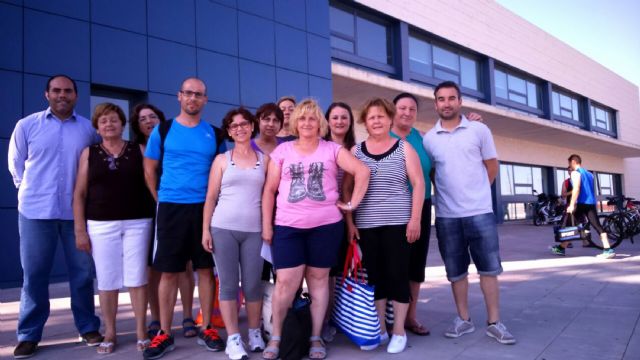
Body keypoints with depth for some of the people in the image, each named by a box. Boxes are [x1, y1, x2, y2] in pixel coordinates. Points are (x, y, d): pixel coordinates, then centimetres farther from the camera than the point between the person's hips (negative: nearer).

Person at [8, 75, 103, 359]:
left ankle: (88, 327, 18)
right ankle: (29, 335, 18)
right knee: (34, 273, 5)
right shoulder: (26, 125, 4)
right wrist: (32, 189, 13)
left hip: (77, 211, 0)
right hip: (36, 210, 0)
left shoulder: (89, 129, 3)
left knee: (82, 271, 6)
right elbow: (16, 164, 13)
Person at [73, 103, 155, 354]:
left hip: (137, 223, 0)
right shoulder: (89, 153, 7)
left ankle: (141, 332, 13)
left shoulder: (138, 150, 5)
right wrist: (80, 230, -1)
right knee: (106, 281, 6)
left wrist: (156, 219, -4)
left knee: (137, 279, 2)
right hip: (101, 225, 1)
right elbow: (79, 194, 5)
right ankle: (110, 333, 19)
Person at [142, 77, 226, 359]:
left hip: (205, 207, 1)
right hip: (171, 208, -1)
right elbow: (149, 169, 8)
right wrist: (160, 199, 3)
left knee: (205, 269, 7)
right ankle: (164, 334, 16)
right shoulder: (162, 130, 3)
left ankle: (207, 329, 19)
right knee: (169, 272, 3)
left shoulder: (214, 134, 6)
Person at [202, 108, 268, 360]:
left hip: (254, 230, 1)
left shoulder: (264, 159, 9)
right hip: (223, 228, 0)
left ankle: (255, 333, 22)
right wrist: (205, 229, -2)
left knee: (253, 284, 5)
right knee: (228, 284, 2)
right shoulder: (221, 160, 6)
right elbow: (211, 197, 5)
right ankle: (233, 338, 12)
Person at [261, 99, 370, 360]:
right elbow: (269, 190, 6)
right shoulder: (282, 150, 7)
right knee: (286, 282, -4)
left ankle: (316, 338, 20)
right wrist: (266, 225, 2)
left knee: (318, 279, 8)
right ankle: (275, 337, 14)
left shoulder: (332, 149, 4)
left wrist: (353, 203, -7)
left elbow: (362, 171, -3)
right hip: (288, 226, 0)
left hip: (326, 225, 0)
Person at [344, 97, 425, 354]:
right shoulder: (356, 151, 8)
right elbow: (346, 188, 7)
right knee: (374, 275, 7)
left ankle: (399, 331, 14)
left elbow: (418, 183, -1)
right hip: (366, 224, 2)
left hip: (398, 222, -2)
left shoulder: (404, 148, 3)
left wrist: (415, 219, -9)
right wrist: (349, 221, 0)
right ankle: (380, 329, 20)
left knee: (398, 274, 1)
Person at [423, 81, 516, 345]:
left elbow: (492, 166, 8)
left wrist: (476, 193, 6)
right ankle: (463, 319, 22)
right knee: (456, 272, 9)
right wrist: (448, 191, 5)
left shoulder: (479, 130, 2)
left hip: (480, 212, -1)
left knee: (489, 268, 4)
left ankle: (494, 323, 15)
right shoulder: (428, 139, 4)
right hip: (446, 216, 1)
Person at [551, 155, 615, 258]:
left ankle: (561, 248, 12)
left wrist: (572, 205, -18)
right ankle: (608, 249, -11)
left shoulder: (575, 173, -5)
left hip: (581, 203, -7)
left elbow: (576, 189, -17)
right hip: (591, 203, 7)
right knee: (597, 226, -1)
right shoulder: (589, 174, 22)